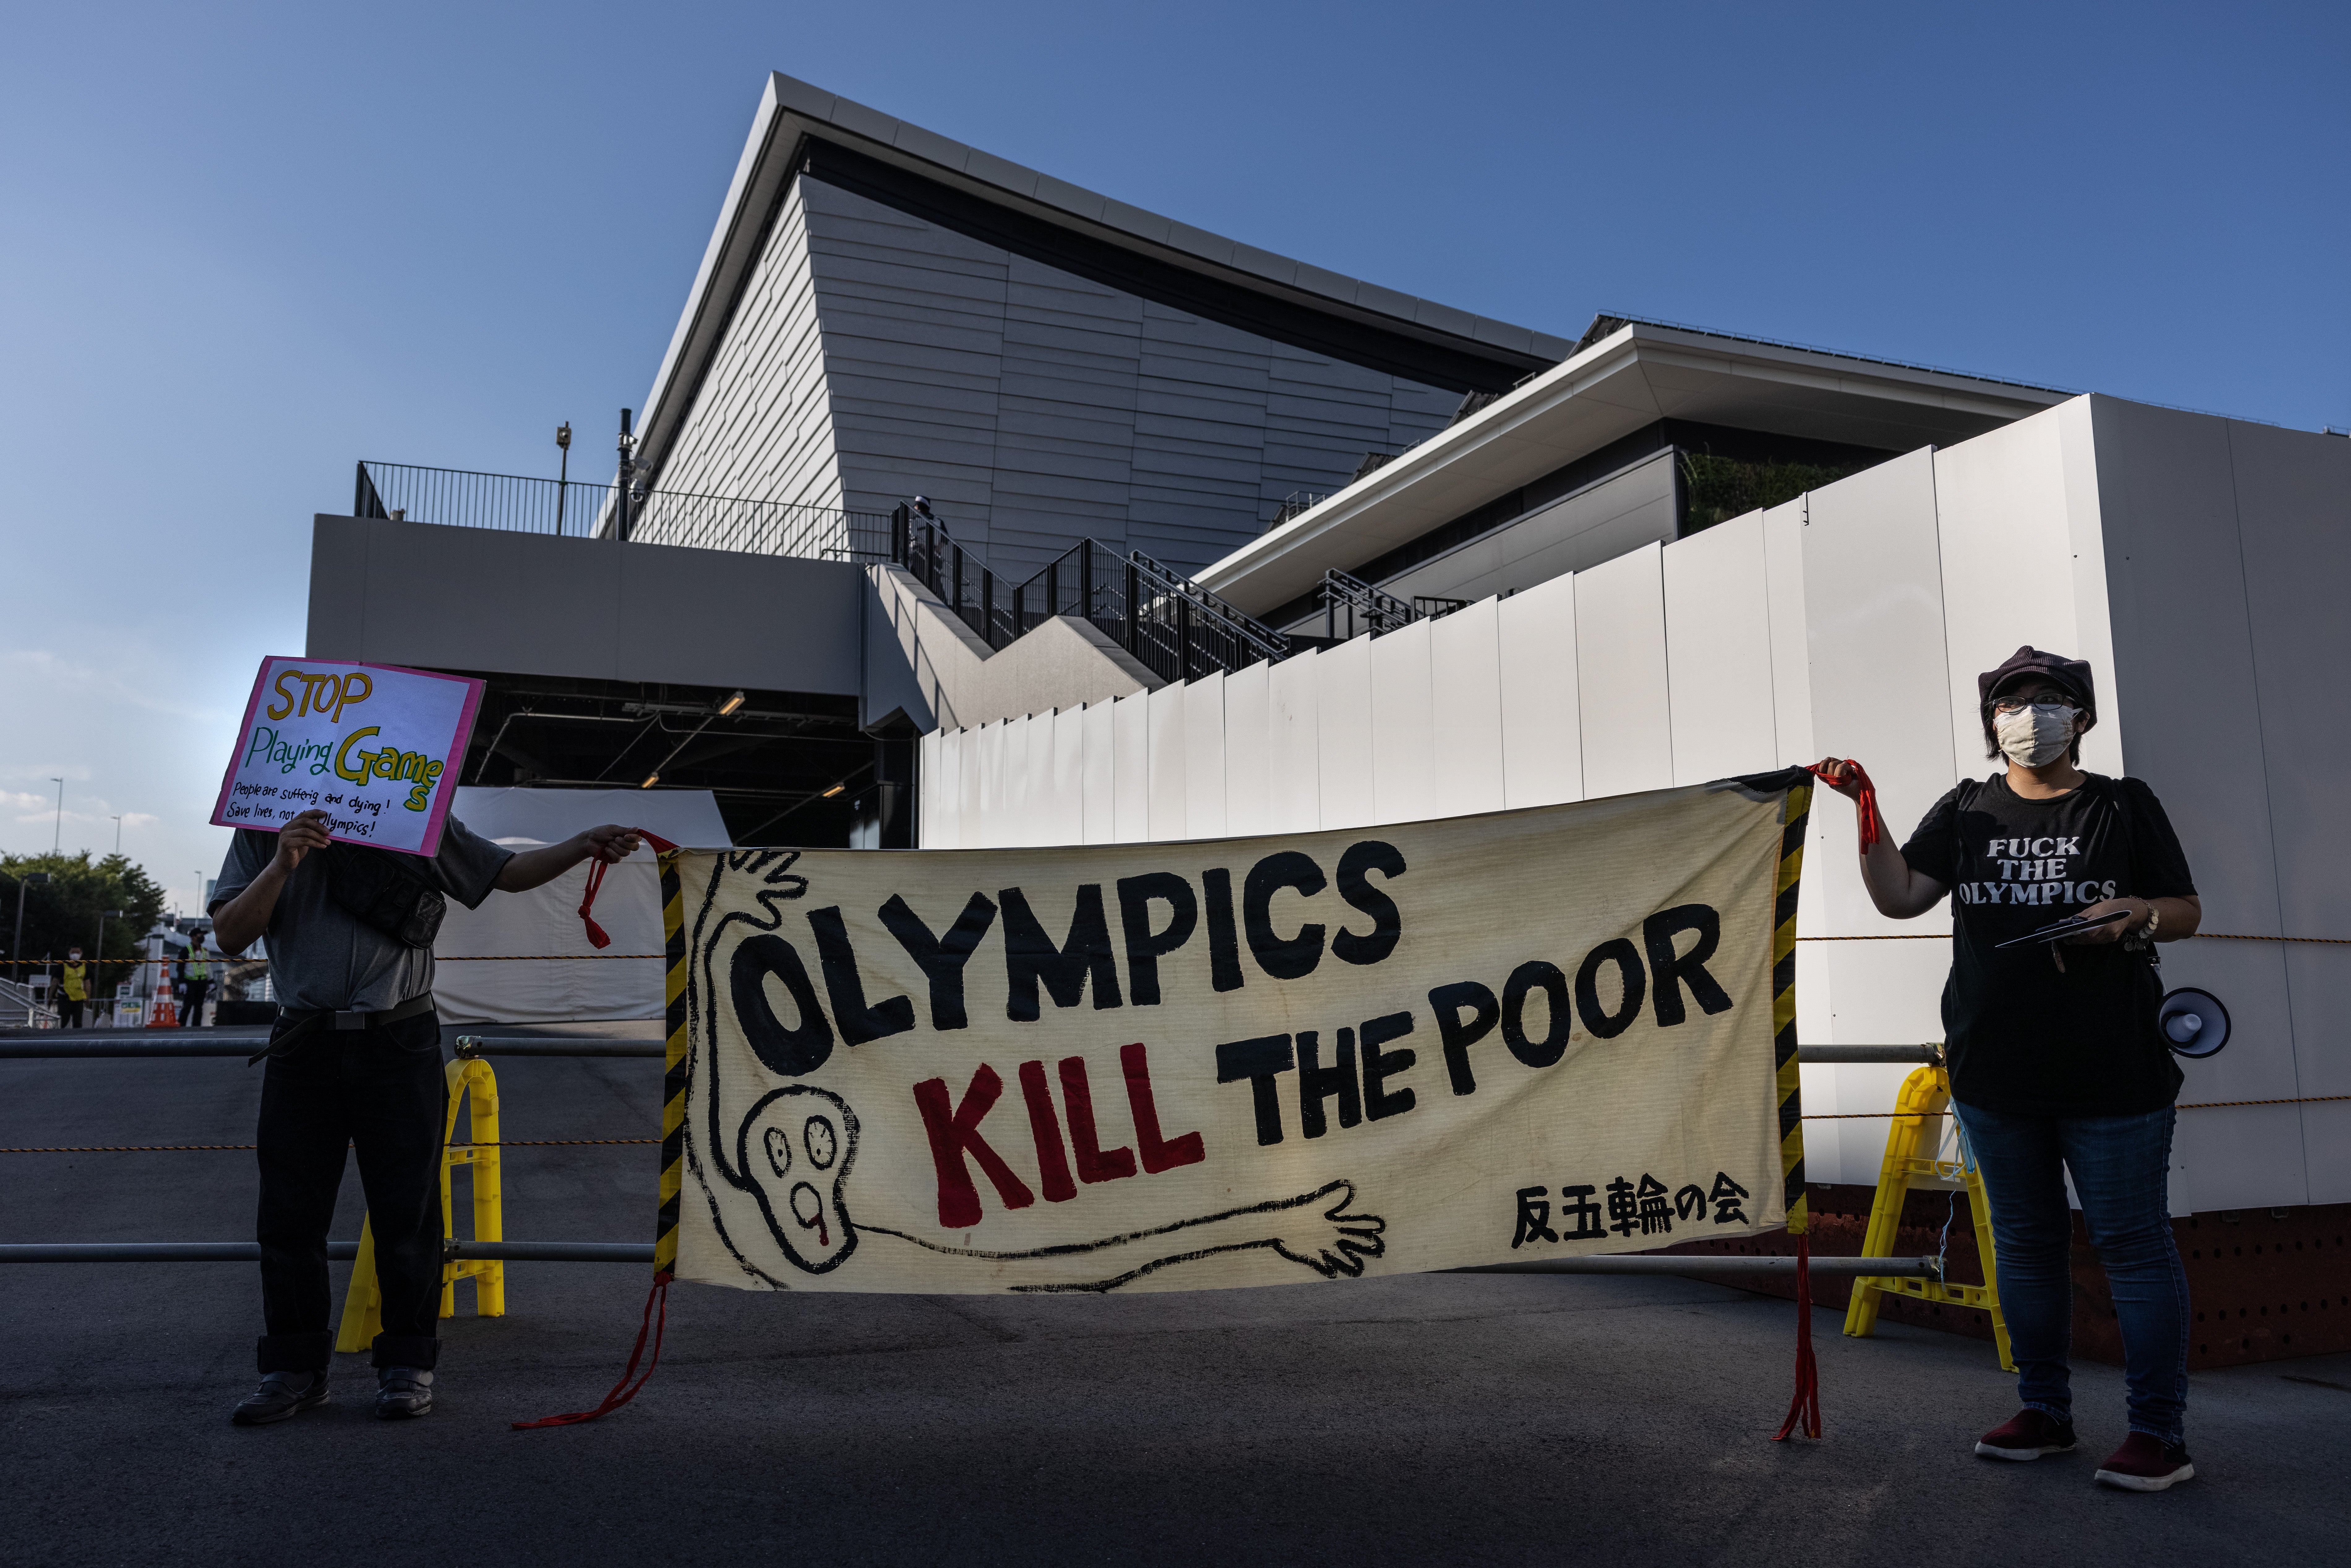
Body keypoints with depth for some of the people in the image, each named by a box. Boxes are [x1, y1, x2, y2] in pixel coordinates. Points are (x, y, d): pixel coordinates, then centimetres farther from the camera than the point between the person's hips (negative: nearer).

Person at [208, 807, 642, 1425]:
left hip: (398, 1044, -1)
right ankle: (294, 1369, 18)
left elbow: (509, 872, 7)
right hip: (304, 1044, 2)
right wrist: (282, 866, -13)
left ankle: (407, 1366, 12)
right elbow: (229, 936, 2)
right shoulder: (262, 833, 9)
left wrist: (584, 846, -10)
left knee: (406, 1213, 1)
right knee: (289, 1214, 5)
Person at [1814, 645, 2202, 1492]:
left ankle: (2160, 1433, 9)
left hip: (2112, 1073, -3)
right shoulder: (1966, 812, 10)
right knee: (2026, 1241, 12)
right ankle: (2044, 1412, 24)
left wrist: (2136, 913, -14)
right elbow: (1900, 897, 0)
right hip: (1995, 1073, 3)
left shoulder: (2125, 806, 4)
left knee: (2131, 1240, -1)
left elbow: (2187, 910, 7)